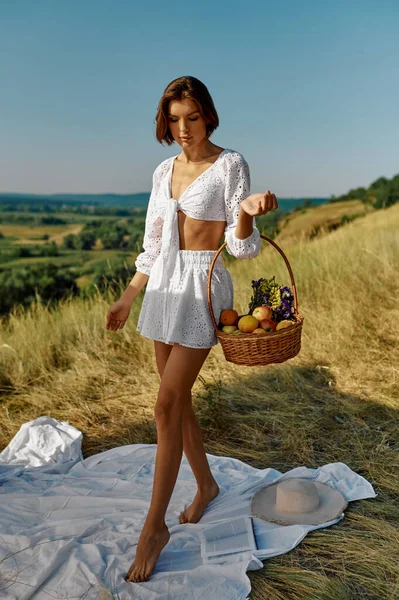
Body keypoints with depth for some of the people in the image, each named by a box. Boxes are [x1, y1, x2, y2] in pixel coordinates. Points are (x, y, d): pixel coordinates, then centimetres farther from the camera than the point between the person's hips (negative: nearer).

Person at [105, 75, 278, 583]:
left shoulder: (231, 165, -5)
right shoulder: (164, 171, 12)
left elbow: (242, 246, -9)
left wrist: (248, 210, -30)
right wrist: (127, 298, 16)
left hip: (204, 284, -6)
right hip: (164, 284, 7)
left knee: (167, 407, -8)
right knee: (178, 398, 12)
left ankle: (154, 526, 5)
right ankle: (206, 485, 33)